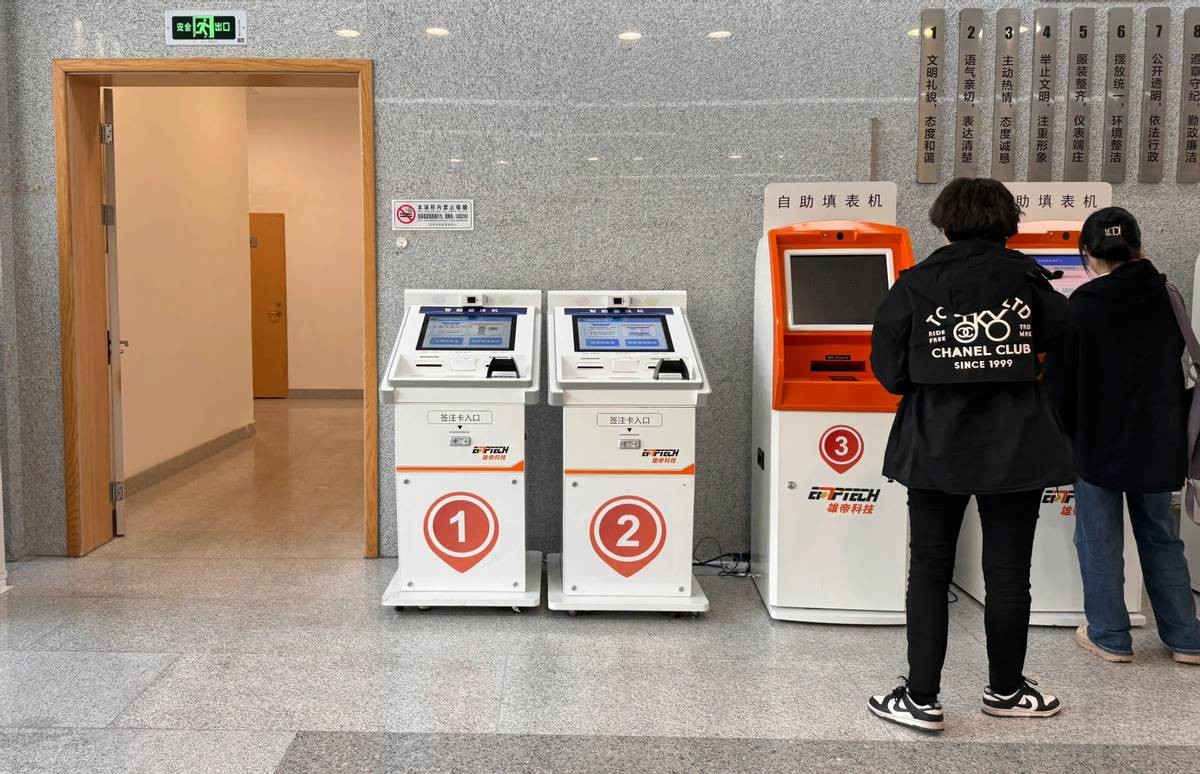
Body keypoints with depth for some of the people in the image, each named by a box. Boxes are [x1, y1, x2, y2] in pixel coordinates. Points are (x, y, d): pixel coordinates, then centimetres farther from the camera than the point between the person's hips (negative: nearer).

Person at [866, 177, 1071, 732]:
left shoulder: (915, 285, -5)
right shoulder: (1026, 279, -3)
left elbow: (889, 369, -4)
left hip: (936, 449, 0)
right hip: (1015, 449, 1)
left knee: (928, 575, 8)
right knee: (1008, 573, 13)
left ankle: (921, 699, 9)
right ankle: (1006, 690, 28)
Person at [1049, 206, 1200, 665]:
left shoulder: (1083, 305, -14)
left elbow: (1062, 378, -10)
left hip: (1099, 441, -5)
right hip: (1157, 440, 5)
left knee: (1100, 542, 8)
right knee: (1161, 538, 16)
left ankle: (1109, 637, 16)